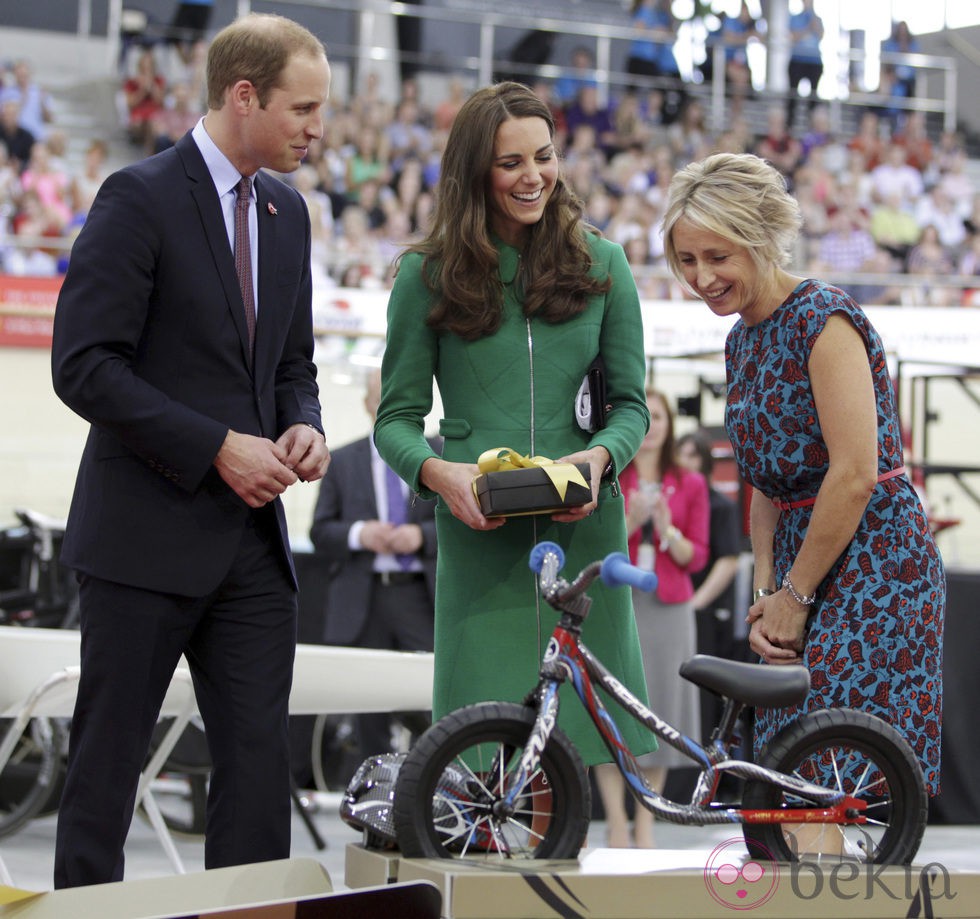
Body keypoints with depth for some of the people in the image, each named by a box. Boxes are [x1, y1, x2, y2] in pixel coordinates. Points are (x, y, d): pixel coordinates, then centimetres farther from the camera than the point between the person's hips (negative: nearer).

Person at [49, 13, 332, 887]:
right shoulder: (140, 198, -10)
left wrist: (304, 426, 0)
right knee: (107, 759, 3)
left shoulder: (286, 212, 13)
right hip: (147, 533, -6)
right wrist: (217, 447, -18)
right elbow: (85, 365, -16)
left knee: (260, 765, 3)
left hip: (252, 537, 6)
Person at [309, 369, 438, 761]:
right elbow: (320, 534, 8)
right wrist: (358, 535, -12)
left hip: (421, 596, -1)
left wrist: (422, 536, -12)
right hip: (361, 601, 1)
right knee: (369, 714, 3)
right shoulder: (342, 462, 13)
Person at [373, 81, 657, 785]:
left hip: (584, 530, 2)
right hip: (479, 539, -1)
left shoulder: (601, 266, 10)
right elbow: (397, 416, 6)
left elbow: (631, 403, 12)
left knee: (591, 727, 1)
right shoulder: (428, 275, 5)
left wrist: (601, 456, -10)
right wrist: (437, 472, -15)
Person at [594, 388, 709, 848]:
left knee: (659, 710, 0)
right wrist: (627, 523, -16)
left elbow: (696, 556, 6)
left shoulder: (689, 485, 10)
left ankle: (645, 828, 6)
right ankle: (616, 827, -2)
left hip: (668, 608, 2)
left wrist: (668, 531, -12)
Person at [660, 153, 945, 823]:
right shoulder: (743, 340, 13)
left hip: (874, 561, -9)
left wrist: (794, 594, -12)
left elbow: (855, 475, -19)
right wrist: (765, 592, 3)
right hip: (808, 559, 9)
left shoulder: (823, 317, -14)